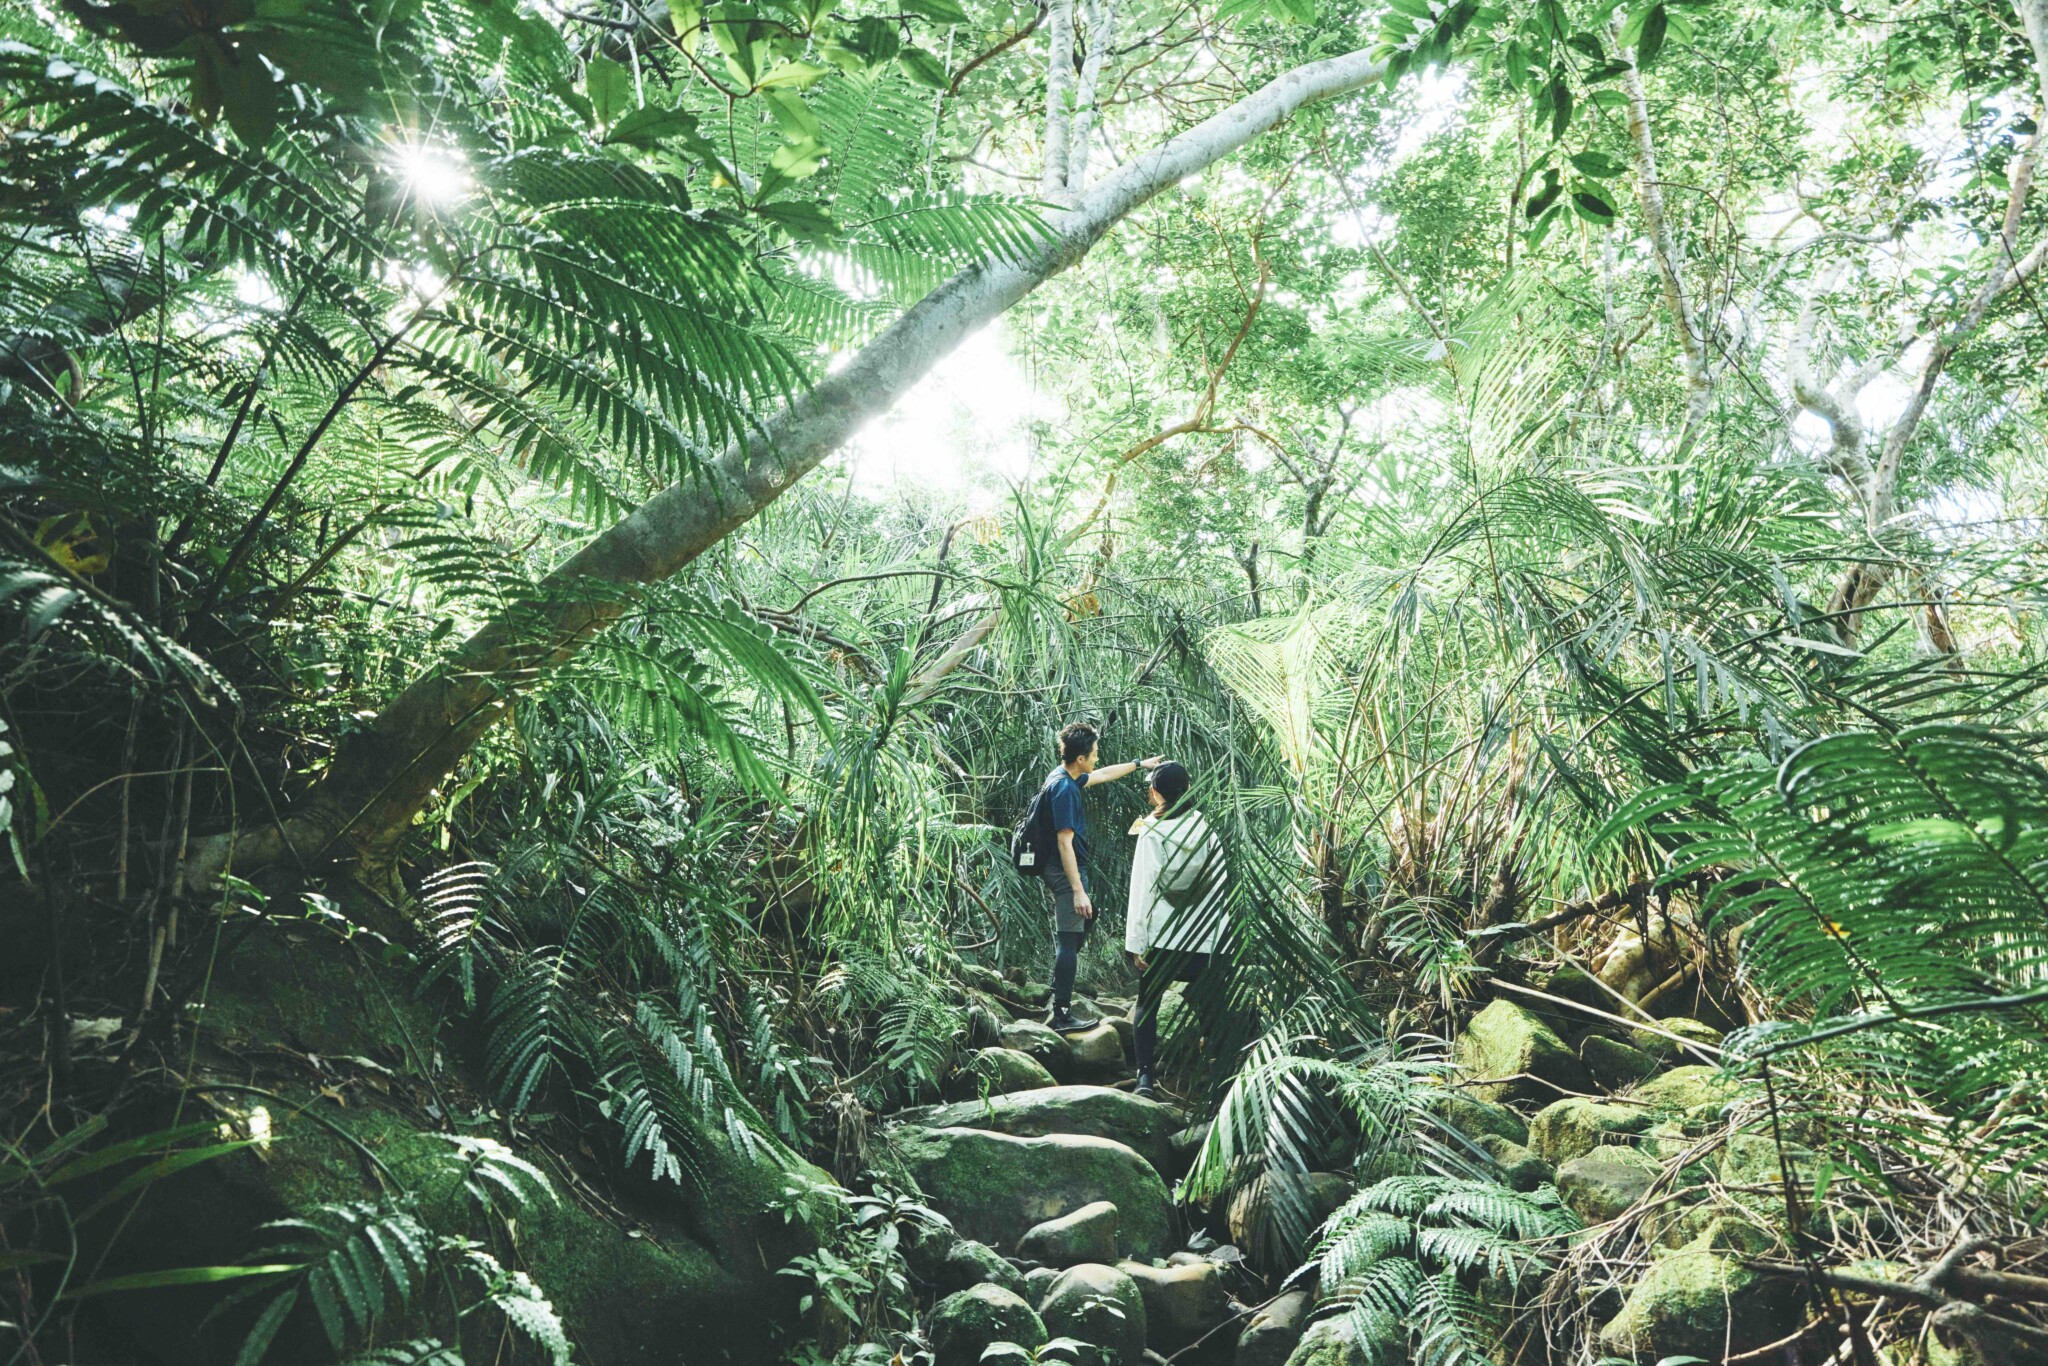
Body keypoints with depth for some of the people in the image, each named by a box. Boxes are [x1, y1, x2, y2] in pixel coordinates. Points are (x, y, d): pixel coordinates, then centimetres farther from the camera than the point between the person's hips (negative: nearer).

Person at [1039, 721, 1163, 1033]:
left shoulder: (1066, 776, 8)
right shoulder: (1065, 788, -23)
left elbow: (1104, 775, 27)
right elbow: (1065, 843, -26)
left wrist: (1140, 764, 34)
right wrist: (1078, 891, -26)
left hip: (1062, 871, 10)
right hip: (1067, 873, -10)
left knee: (1082, 925, 23)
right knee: (1069, 941, -4)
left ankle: (1059, 993, 34)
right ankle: (1062, 1016, 1)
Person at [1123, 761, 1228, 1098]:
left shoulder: (1151, 835, -7)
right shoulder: (1206, 830, 2)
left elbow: (1142, 891, -10)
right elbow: (1221, 880, 4)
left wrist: (1136, 943, -7)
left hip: (1163, 937, -2)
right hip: (1207, 939, 2)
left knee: (1147, 1005, 10)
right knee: (1209, 1007, 13)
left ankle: (1145, 1076, -2)